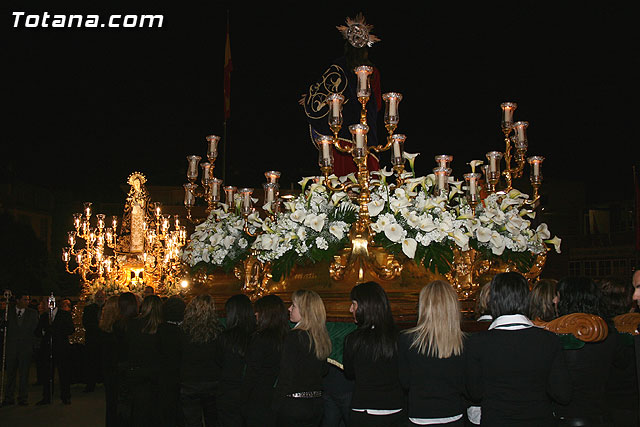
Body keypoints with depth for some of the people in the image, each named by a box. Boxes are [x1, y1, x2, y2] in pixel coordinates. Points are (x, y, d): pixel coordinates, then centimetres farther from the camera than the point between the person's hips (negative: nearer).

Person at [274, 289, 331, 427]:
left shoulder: (294, 336, -17)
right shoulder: (322, 337, 5)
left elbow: (286, 374, -17)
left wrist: (278, 403, -9)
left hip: (293, 406, -7)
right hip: (315, 404, 7)